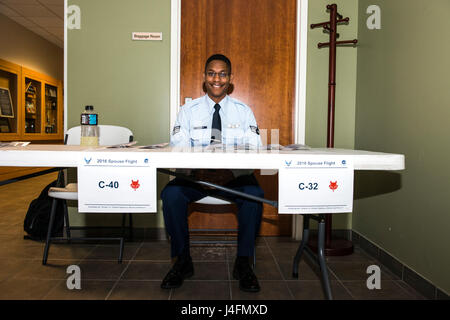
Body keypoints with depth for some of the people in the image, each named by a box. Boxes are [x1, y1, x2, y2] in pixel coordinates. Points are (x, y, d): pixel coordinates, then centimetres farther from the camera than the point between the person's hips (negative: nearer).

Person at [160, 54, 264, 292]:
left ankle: (243, 262, -11)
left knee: (254, 194, -31)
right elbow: (177, 148, -5)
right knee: (171, 194, -28)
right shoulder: (189, 111, 5)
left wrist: (234, 172, -27)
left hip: (235, 177, 0)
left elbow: (253, 150, -5)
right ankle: (182, 261, -7)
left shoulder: (243, 111, 6)